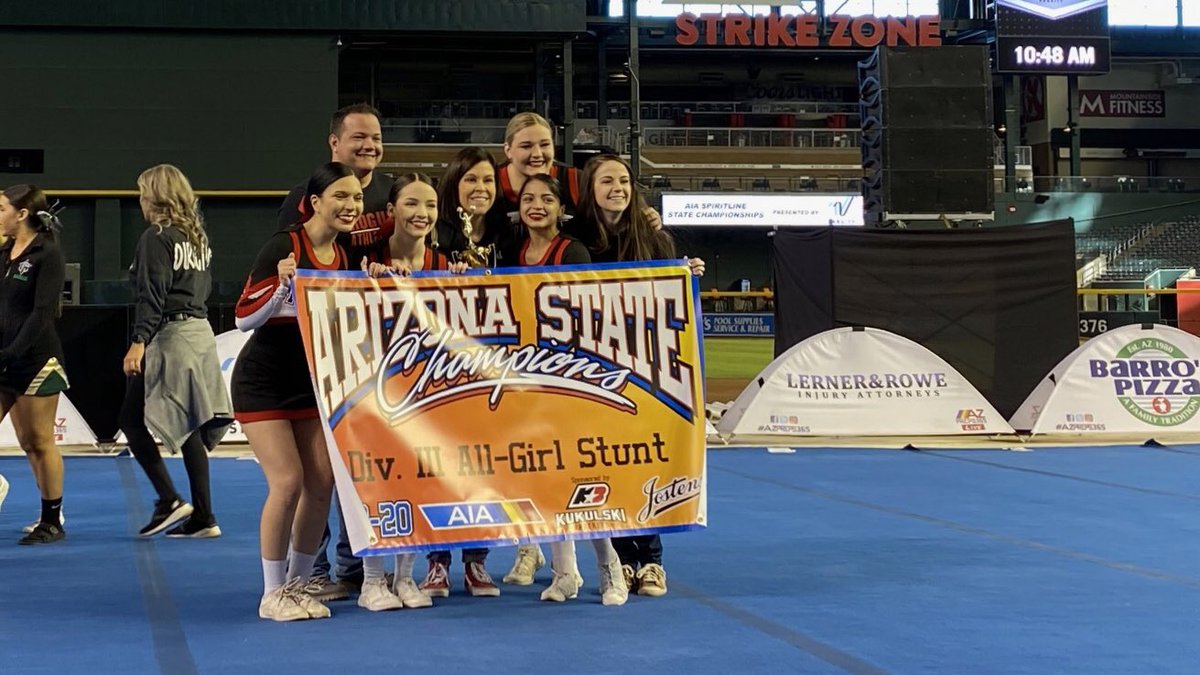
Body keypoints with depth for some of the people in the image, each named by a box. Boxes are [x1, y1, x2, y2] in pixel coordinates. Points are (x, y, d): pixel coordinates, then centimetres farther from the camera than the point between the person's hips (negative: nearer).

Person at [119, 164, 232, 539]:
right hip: (201, 332, 8)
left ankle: (169, 500, -7)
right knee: (190, 427, 9)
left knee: (132, 420, 2)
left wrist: (138, 342, -19)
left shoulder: (157, 237, -9)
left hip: (167, 335, -8)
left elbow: (152, 295, -16)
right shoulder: (198, 235, 14)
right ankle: (202, 517, 7)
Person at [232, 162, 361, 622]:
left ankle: (298, 584, 16)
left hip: (313, 382, 6)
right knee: (287, 483, -13)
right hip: (264, 382, -6)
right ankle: (273, 594, 1)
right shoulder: (283, 247, -16)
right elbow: (244, 318, -17)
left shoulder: (345, 257, 3)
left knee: (321, 484, 1)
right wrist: (282, 286, -30)